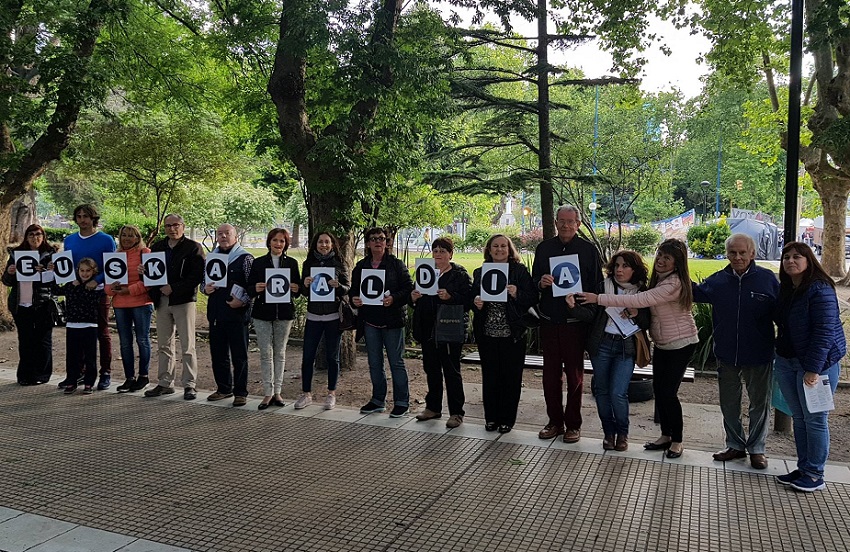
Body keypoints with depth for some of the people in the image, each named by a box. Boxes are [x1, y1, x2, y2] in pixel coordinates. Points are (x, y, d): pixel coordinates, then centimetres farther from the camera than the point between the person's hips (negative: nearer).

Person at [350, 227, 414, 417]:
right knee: (374, 363, 13)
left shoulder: (397, 264, -2)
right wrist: (354, 298, -7)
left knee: (396, 362, 1)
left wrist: (394, 298, -23)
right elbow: (353, 289, 15)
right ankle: (378, 400, 25)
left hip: (392, 320, -4)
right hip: (370, 321, 5)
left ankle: (401, 402, 11)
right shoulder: (361, 266, 11)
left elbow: (409, 288, -7)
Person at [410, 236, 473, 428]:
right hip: (428, 329, 6)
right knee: (431, 369, 13)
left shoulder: (460, 274, -2)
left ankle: (456, 412, 8)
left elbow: (468, 299, -13)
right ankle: (433, 407, 27)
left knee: (451, 371, -1)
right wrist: (413, 297, -4)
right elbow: (417, 302, 17)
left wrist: (450, 296, -27)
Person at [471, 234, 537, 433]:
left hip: (512, 333, -3)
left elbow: (533, 298, -3)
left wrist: (517, 294, -20)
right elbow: (472, 299, 14)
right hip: (487, 333, 3)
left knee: (511, 377, 4)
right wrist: (476, 304, -7)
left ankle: (507, 419, 16)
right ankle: (491, 417, 21)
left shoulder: (519, 271, 0)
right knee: (489, 376, 9)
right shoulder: (479, 273, 10)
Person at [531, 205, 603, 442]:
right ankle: (555, 421, 21)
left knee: (574, 374, 6)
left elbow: (596, 285, 1)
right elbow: (533, 280, 13)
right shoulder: (544, 248, 9)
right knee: (551, 373, 8)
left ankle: (573, 424, 16)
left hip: (575, 322, -3)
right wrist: (541, 282, -10)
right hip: (549, 320, 3)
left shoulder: (588, 249, 0)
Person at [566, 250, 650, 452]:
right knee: (601, 391, 9)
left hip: (625, 347, -2)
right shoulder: (604, 287, 3)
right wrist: (574, 306, -22)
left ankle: (622, 433, 14)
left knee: (617, 393, -10)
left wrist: (636, 314, -14)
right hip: (601, 344, 2)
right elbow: (591, 314, -5)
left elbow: (648, 323, 5)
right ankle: (609, 432, 27)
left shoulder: (642, 292, 3)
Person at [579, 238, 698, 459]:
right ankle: (666, 435, 24)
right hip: (662, 343, 8)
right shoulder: (658, 279, 2)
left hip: (681, 344, -8)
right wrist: (632, 312, -15)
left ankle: (677, 441, 12)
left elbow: (638, 300, -32)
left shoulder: (674, 284, -26)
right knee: (658, 389, 9)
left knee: (668, 393, -5)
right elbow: (645, 304, 8)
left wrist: (599, 298, -32)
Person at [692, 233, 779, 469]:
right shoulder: (718, 280, -1)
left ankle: (756, 448, 29)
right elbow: (697, 293, 15)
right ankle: (735, 445, 32)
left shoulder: (767, 279, -9)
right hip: (726, 355, 3)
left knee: (760, 404, 12)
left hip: (759, 356, -3)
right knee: (728, 404, 15)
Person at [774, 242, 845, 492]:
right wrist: (779, 354, 11)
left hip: (817, 362, -7)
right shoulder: (785, 290, 9)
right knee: (798, 417, 14)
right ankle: (803, 468, 24)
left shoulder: (820, 289, -15)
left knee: (815, 419, 2)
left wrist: (814, 369, -22)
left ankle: (815, 474, 13)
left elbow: (825, 330, -20)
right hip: (787, 362, 8)